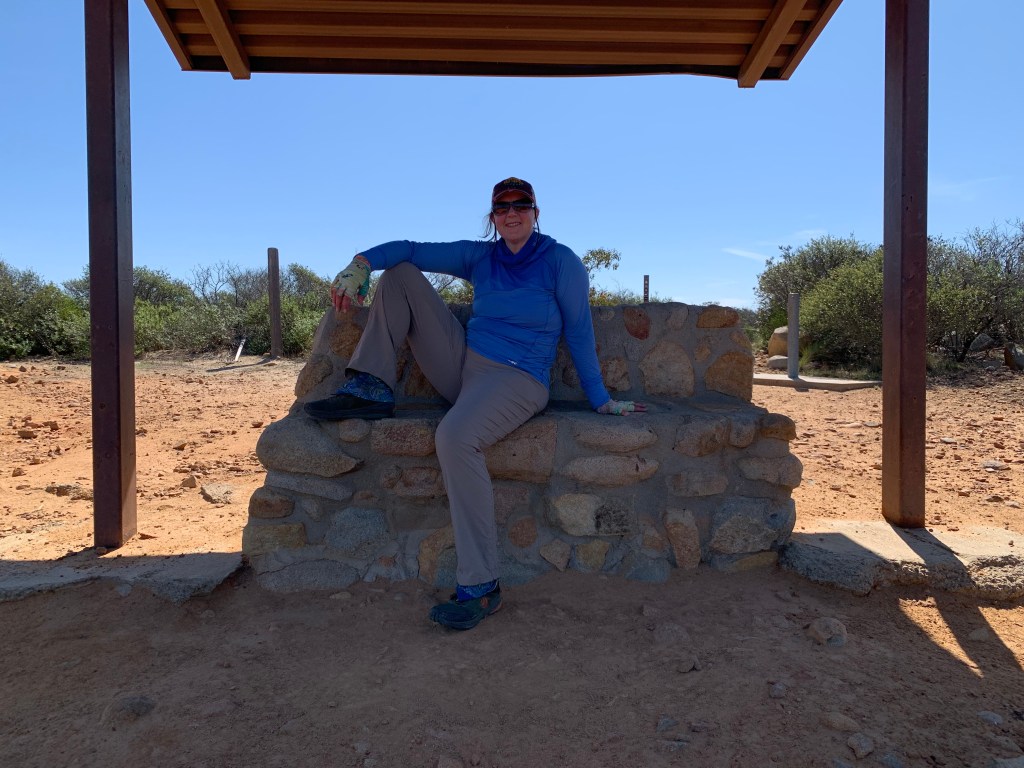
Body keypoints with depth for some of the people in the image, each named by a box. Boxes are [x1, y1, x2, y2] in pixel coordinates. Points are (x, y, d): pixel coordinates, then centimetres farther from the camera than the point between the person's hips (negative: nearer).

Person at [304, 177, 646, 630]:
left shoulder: (561, 261, -3)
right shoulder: (480, 256, 11)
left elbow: (579, 333, -2)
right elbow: (410, 250, 6)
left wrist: (601, 401, -3)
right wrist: (362, 262, -13)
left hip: (517, 381, -6)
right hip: (462, 366, 7)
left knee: (454, 436, -40)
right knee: (400, 274, 6)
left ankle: (480, 587, -28)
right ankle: (371, 391, -7)